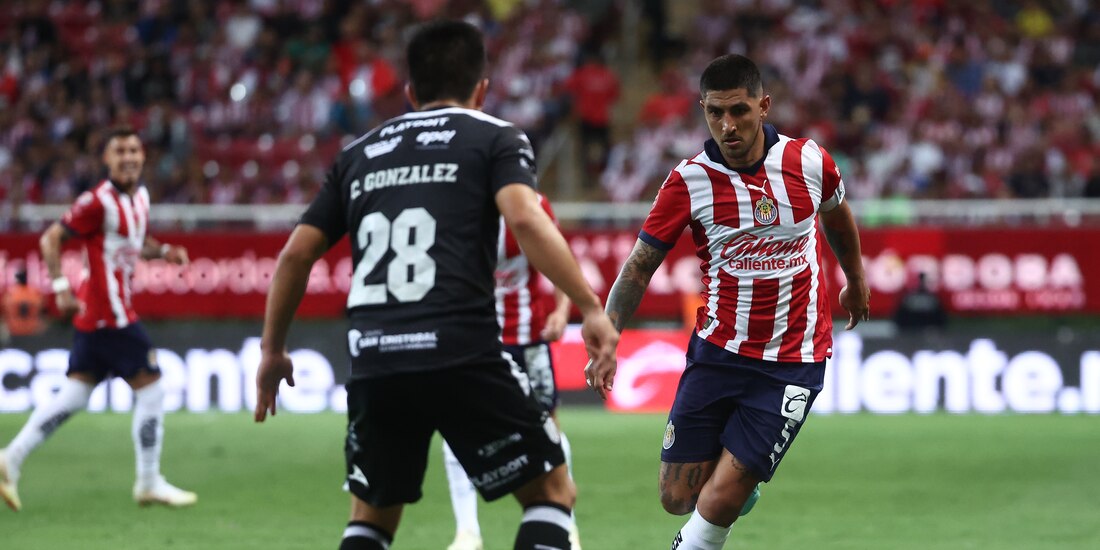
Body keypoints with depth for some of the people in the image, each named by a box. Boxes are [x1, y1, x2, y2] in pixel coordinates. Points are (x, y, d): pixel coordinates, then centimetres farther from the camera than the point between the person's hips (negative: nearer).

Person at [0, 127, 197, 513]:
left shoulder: (140, 196, 12)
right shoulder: (99, 201, -15)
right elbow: (51, 239, -13)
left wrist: (163, 251, 8)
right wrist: (61, 289, -22)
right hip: (109, 312, -9)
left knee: (73, 396, 8)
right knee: (150, 390, -3)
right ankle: (149, 483, 5)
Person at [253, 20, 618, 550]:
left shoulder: (359, 153, 21)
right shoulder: (496, 138, 8)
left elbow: (296, 254, 19)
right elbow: (525, 219, -11)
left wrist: (273, 349, 29)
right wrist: (591, 308, -13)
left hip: (373, 363, 4)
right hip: (463, 356, -4)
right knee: (552, 490, 10)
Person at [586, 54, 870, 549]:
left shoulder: (808, 161, -6)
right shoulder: (689, 180, -9)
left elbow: (836, 214, 18)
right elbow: (639, 266, -4)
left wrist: (856, 280, 33)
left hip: (793, 362, -1)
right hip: (716, 353, 1)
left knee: (721, 499, -12)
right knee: (679, 498, 2)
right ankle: (741, 483, 35)